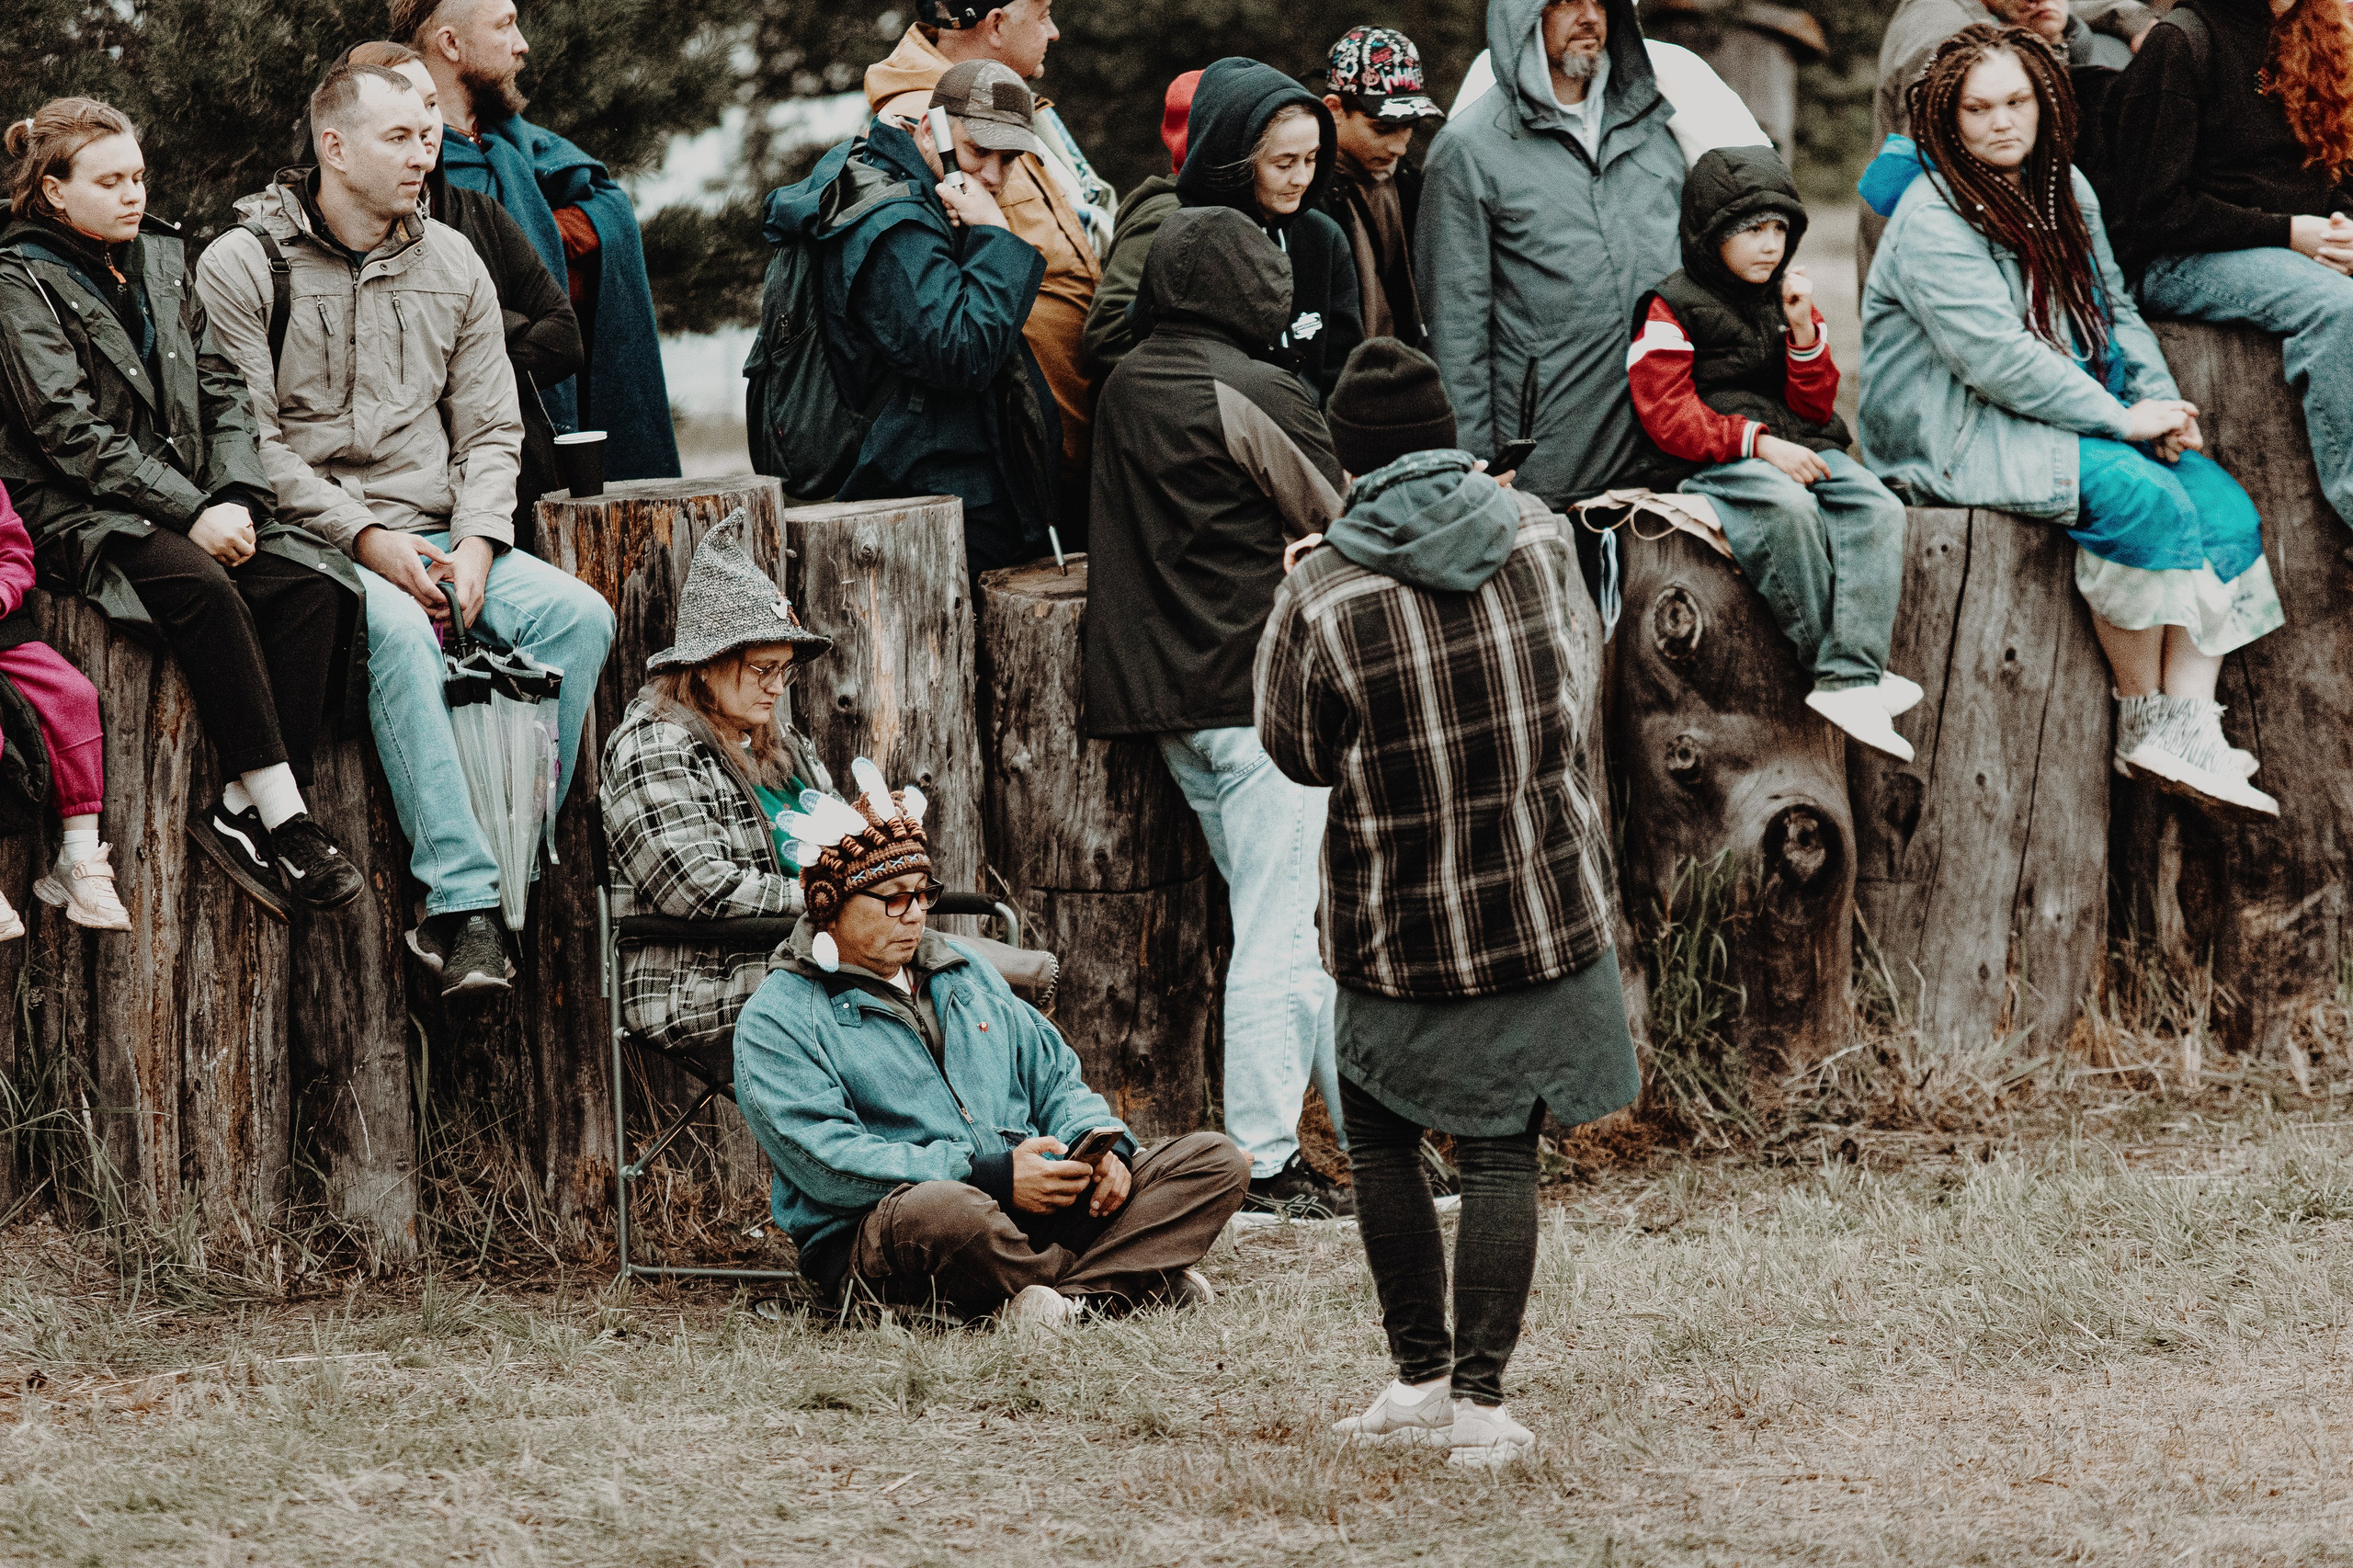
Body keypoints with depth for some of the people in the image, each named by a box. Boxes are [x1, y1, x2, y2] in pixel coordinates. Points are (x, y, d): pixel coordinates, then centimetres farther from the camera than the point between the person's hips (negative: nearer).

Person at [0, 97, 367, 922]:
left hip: (192, 505, 6)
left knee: (311, 581, -22)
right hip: (79, 516, -6)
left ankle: (239, 804, -24)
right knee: (203, 588, -35)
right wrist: (191, 513, -19)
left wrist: (235, 497, -6)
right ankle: (283, 819, -33)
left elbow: (222, 390, 13)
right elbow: (70, 433, -13)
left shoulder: (158, 259, 17)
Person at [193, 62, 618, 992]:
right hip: (312, 540, -5)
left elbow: (490, 428, 14)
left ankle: (476, 893, -24)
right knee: (398, 631, -37)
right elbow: (249, 439, -8)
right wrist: (365, 539, -16)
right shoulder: (242, 268, -1)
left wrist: (477, 542, -6)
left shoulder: (452, 263, 15)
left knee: (578, 616, -21)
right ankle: (468, 902, -37)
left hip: (438, 536, 5)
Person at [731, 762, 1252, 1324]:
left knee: (1216, 1161, -10)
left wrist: (1101, 1146, -2)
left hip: (1031, 1204, 7)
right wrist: (987, 1175, -22)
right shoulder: (778, 1020, -1)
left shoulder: (964, 973, 22)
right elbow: (830, 1162, -15)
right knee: (940, 1213, -44)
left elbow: (1053, 1078, 23)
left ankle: (1071, 1296, -33)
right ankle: (1140, 1278, -24)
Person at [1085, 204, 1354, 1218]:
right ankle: (1263, 1164, -1)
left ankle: (1377, 1128, 21)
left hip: (1167, 699, 8)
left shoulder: (1125, 390, 8)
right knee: (1280, 933, -3)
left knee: (1282, 918, 14)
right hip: (1260, 689, -8)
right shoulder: (1255, 394, -15)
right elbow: (1342, 526, -6)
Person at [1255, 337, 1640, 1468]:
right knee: (1501, 1153, 3)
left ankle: (1423, 1377, 16)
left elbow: (1300, 752, 1)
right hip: (1545, 900, 2)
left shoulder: (1327, 596, -15)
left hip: (1401, 927, -2)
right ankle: (1481, 1399, -3)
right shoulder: (1537, 537, -5)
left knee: (1381, 1139, 16)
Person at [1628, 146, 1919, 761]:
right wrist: (1758, 443, -21)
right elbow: (1669, 418, -10)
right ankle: (1832, 663, -28)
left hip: (1801, 449, 6)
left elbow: (1816, 407, 12)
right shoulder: (1672, 312, 0)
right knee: (1786, 509, -38)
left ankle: (1850, 681, -35)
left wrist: (1804, 332, -3)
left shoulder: (1791, 301, 18)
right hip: (1717, 462, -6)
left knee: (1878, 509, -24)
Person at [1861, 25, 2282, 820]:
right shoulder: (1932, 218, -14)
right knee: (2142, 495, -30)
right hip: (1956, 434, -8)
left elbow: (2114, 308, 17)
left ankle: (2188, 733, -23)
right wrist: (2121, 419, -20)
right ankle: (2142, 723, -18)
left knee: (2227, 511, -14)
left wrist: (2161, 400, -3)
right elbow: (1994, 357, -21)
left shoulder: (2065, 190, 12)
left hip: (2072, 412, 8)